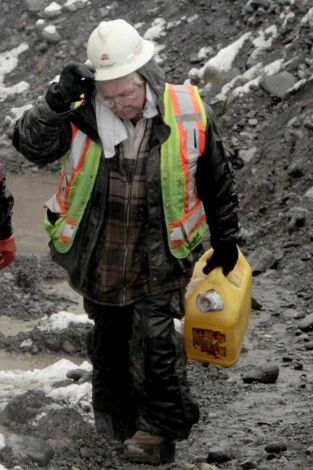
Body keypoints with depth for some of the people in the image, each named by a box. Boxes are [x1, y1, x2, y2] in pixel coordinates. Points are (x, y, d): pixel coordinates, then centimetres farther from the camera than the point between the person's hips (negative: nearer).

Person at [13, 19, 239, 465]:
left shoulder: (189, 115, -13)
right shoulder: (82, 114, -13)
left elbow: (218, 183, 1)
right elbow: (31, 144, -24)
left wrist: (225, 240, 9)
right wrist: (60, 98, -36)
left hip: (159, 257, -2)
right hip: (99, 256, 2)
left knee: (155, 338, -9)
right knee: (110, 339, 18)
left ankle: (159, 428, 8)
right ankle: (115, 412, 40)